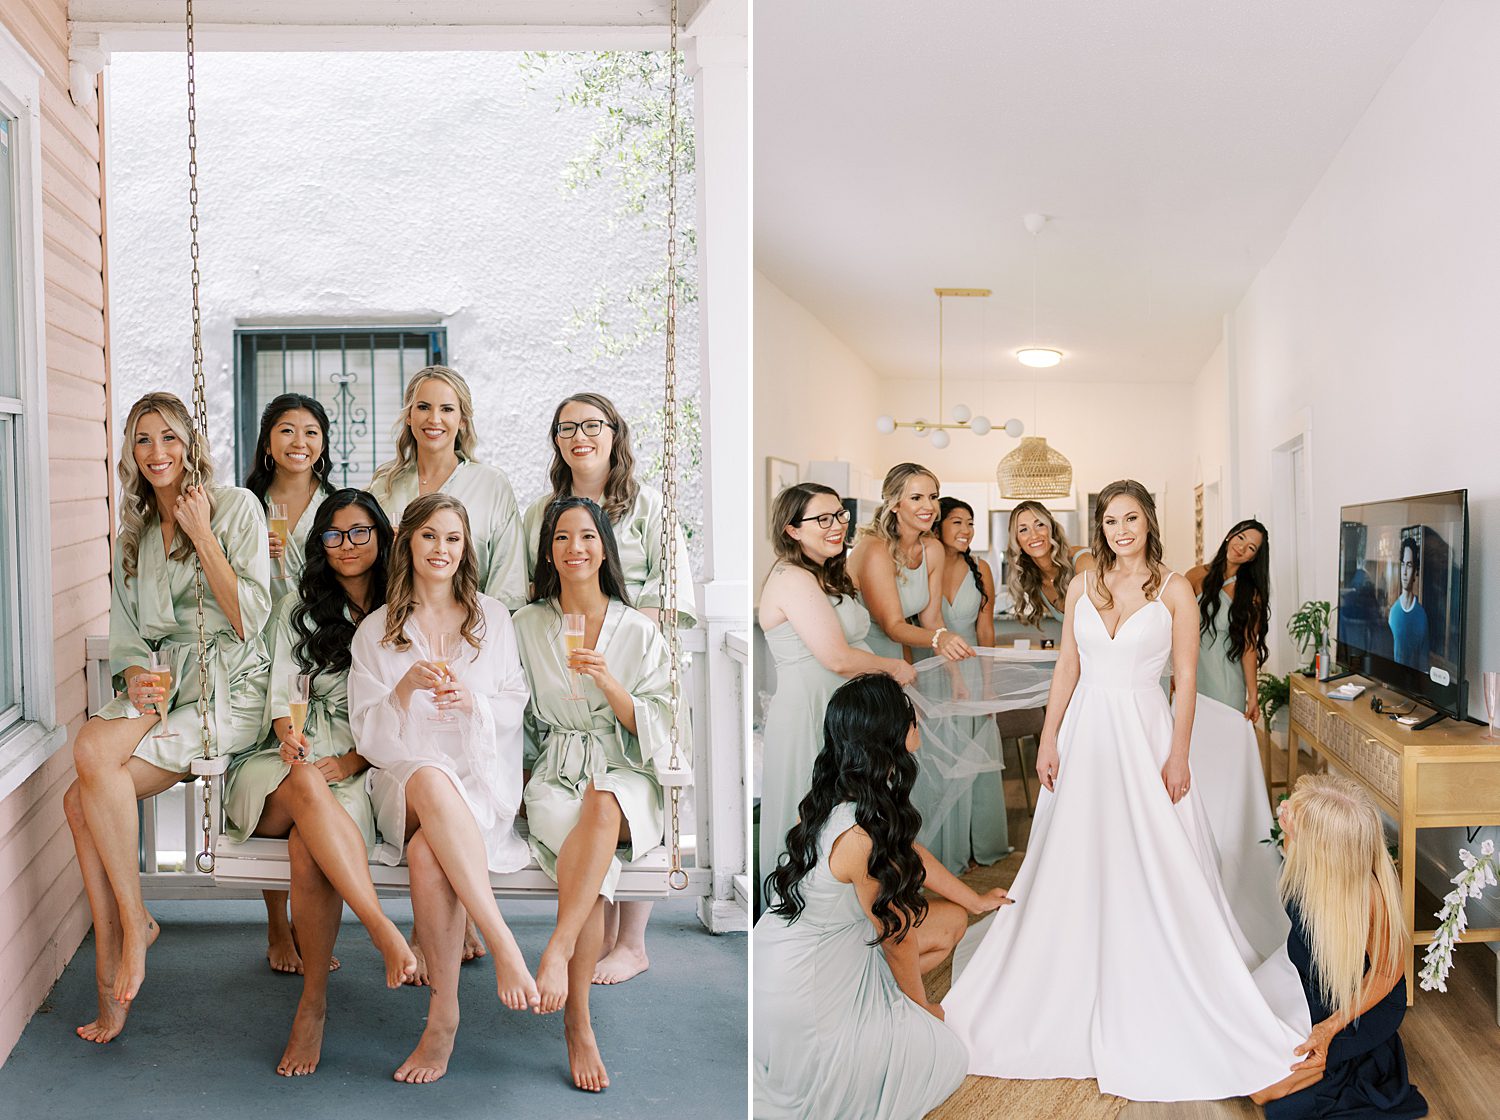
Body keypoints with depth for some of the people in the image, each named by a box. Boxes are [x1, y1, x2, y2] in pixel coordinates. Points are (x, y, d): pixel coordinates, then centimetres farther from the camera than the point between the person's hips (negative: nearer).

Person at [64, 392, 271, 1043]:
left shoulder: (237, 507, 1)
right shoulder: (133, 533, 19)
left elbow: (249, 618, -8)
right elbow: (124, 630, 15)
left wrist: (201, 533, -9)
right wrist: (136, 675, -7)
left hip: (227, 689, -6)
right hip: (159, 688, 6)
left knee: (93, 747, -29)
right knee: (82, 802, -19)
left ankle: (135, 921, -14)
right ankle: (112, 979, -12)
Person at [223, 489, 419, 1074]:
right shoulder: (298, 610, 18)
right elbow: (282, 692, 5)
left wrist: (355, 759, -10)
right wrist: (290, 737, -18)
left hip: (363, 769, -1)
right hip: (290, 765, 1)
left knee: (309, 846, -34)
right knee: (307, 786, -38)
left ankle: (313, 1002, -26)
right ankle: (386, 934, -46)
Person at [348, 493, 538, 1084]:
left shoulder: (492, 618, 12)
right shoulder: (376, 631, 11)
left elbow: (514, 709, 11)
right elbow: (368, 735, 4)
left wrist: (472, 702, -12)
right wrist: (406, 688, -15)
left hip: (482, 775, 0)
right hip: (404, 779, 0)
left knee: (428, 852, -34)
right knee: (431, 780, -39)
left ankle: (443, 1014, -28)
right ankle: (502, 942, -40)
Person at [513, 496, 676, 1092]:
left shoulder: (640, 630, 6)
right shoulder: (528, 625, 10)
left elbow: (654, 730, 1)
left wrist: (608, 681, -14)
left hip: (624, 778, 0)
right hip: (556, 775, 0)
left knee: (601, 808, -40)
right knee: (595, 865, -32)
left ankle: (557, 950, -41)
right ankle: (578, 1025, -29)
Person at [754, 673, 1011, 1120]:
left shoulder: (835, 795, -5)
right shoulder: (862, 835, -32)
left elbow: (910, 853, 12)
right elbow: (897, 935, -16)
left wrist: (976, 901, 26)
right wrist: (923, 1006, 2)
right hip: (796, 997, -9)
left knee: (949, 920, 13)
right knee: (947, 1061, -2)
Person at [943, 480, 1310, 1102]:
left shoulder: (1173, 591, -3)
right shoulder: (1083, 587, 6)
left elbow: (1186, 680, -4)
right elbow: (1066, 667, 8)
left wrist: (1178, 755, -9)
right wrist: (1049, 739, 3)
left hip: (1144, 734, -3)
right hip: (1085, 732, 4)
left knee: (1153, 867, -1)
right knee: (1076, 865, 9)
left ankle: (1153, 1004, 12)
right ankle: (1077, 991, 23)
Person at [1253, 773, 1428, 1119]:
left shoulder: (1368, 896, -38)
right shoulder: (1313, 860, -20)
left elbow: (1389, 972, -20)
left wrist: (1330, 1027, -23)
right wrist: (1288, 836, -13)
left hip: (1363, 1001, -7)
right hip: (1306, 982, 7)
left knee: (1263, 1089, -8)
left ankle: (1357, 1059, 12)